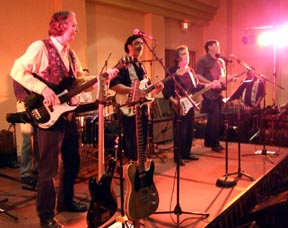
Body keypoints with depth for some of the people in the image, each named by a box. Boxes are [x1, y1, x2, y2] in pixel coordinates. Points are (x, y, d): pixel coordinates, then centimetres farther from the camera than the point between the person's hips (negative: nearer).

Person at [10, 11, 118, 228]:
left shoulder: (71, 54, 15)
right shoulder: (40, 47, -9)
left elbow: (81, 81, 14)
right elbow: (17, 71, -16)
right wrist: (43, 89, -24)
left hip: (68, 114, 8)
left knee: (72, 161, 16)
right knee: (49, 167, -2)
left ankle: (66, 201, 35)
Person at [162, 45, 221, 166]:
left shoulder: (190, 70, 14)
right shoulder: (172, 71, -9)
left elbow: (196, 86, 18)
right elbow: (166, 90, -14)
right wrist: (173, 101, -23)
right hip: (179, 106, -8)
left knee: (190, 131, 13)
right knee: (180, 132, -6)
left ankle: (186, 153, 26)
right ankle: (177, 156, 4)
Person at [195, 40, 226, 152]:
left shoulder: (221, 61, 18)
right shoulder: (203, 60, -4)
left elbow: (224, 76, 25)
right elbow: (198, 76, -13)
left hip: (219, 93, 8)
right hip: (209, 93, -8)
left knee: (215, 118, 11)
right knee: (214, 118, -10)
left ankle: (208, 141, 21)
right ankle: (215, 143, -1)